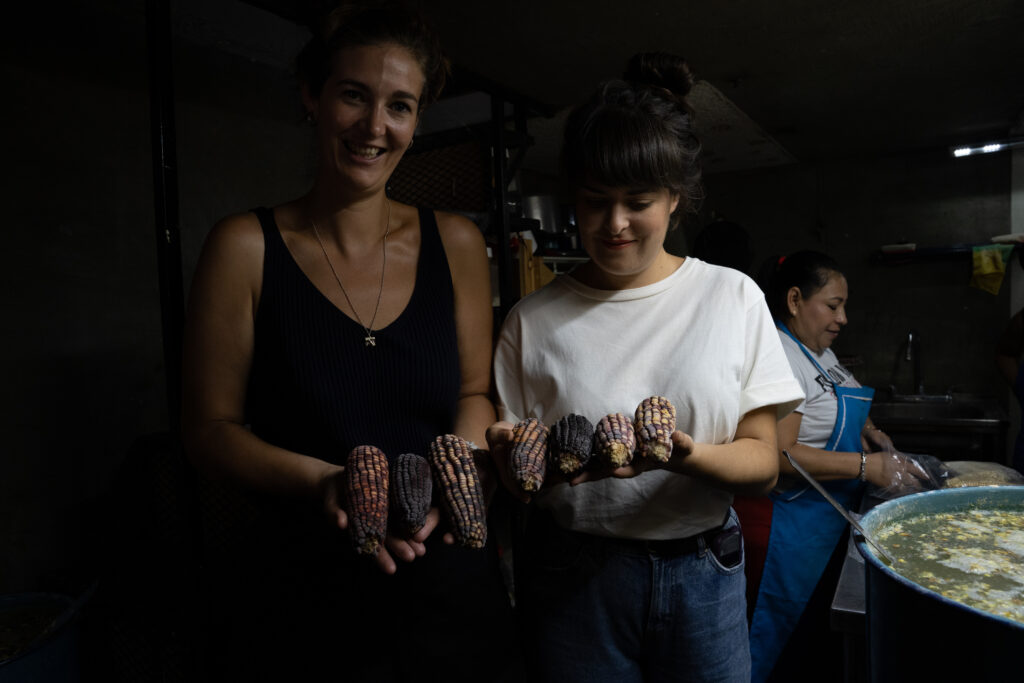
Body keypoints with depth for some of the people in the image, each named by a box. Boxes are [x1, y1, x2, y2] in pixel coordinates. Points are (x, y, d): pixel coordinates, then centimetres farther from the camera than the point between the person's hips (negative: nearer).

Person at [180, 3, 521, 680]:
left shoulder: (456, 243, -1)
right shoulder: (246, 246, -8)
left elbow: (475, 392, 6)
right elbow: (211, 428, -5)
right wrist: (325, 482, -21)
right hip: (302, 591, -2)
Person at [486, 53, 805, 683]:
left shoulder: (733, 296, -4)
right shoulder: (534, 320, -6)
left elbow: (762, 465, -6)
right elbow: (515, 483, -2)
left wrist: (682, 455, -26)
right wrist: (516, 458, -24)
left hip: (701, 576, 1)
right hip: (572, 579, -1)